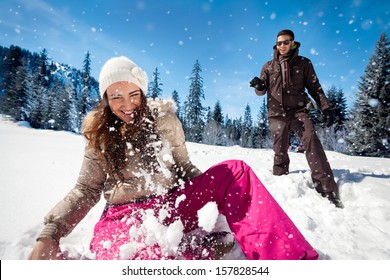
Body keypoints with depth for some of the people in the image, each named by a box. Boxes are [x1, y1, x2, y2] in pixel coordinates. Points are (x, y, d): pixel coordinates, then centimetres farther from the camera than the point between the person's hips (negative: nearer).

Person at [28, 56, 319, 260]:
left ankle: (287, 255, -25)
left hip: (171, 203, 2)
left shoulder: (163, 119, 3)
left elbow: (183, 167, 9)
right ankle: (198, 249, -18)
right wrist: (50, 234, -8)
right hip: (124, 216, -1)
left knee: (235, 170, -18)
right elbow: (86, 190, 5)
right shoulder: (100, 135, 2)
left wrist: (215, 192, -5)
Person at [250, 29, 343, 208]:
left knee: (311, 140, -22)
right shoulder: (269, 66, 15)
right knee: (280, 152, 0)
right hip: (277, 114, 2)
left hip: (298, 110, -1)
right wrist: (259, 85, -12)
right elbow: (261, 91, 12)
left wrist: (326, 107, -2)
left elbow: (315, 87, 10)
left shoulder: (303, 63, 11)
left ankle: (328, 189, -23)